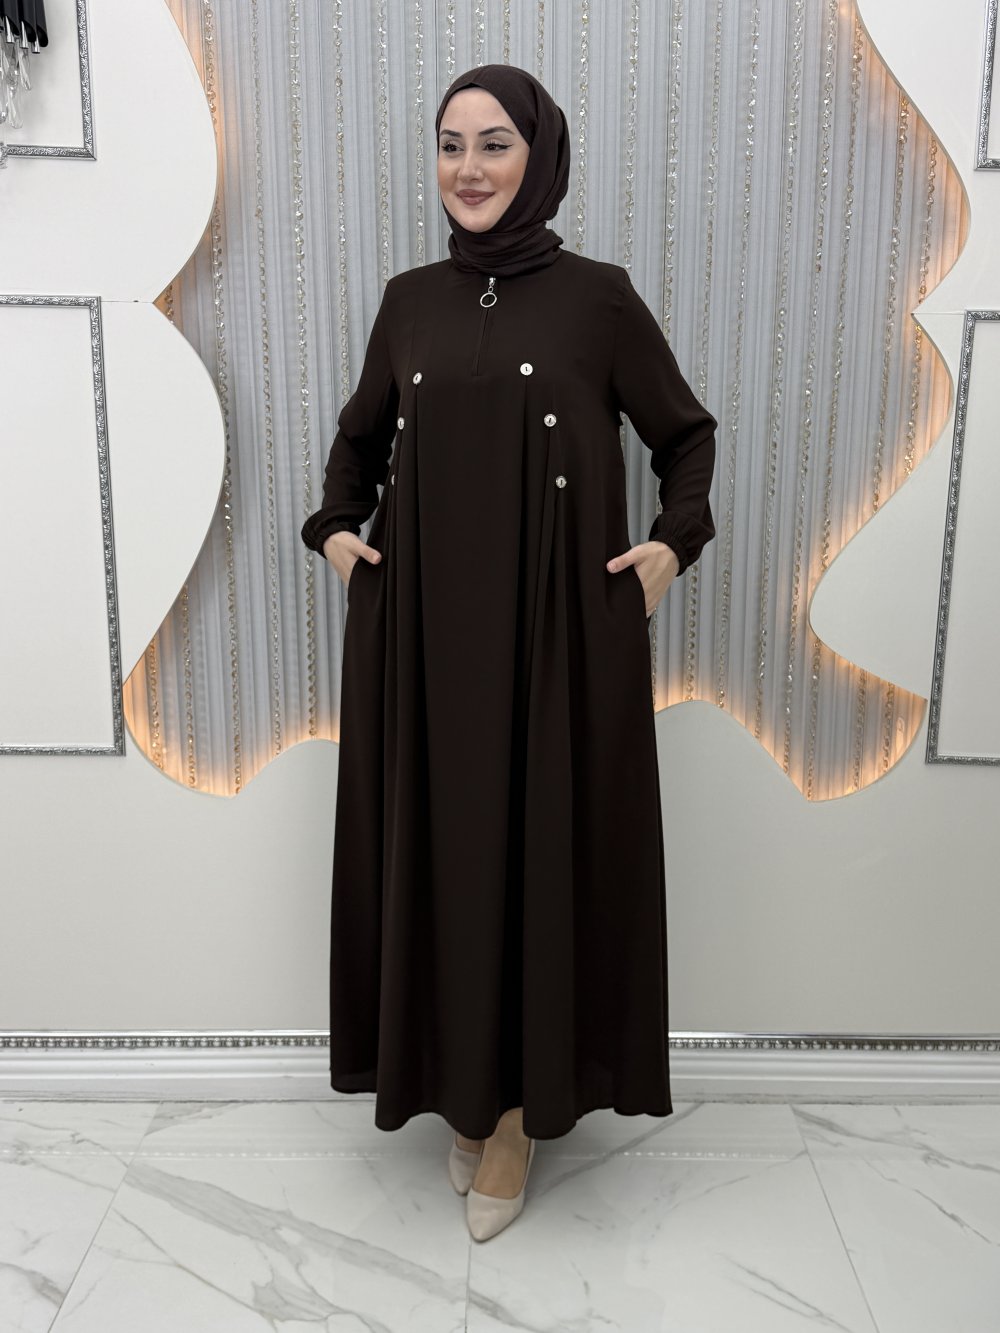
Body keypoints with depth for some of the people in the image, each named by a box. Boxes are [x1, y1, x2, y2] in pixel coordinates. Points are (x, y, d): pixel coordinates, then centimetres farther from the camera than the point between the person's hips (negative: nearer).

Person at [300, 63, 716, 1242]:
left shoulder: (598, 296, 0)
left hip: (557, 626, -3)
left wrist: (677, 543, -5)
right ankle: (462, 1081, 29)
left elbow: (685, 434, 8)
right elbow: (360, 432, 21)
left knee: (543, 844, 4)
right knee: (434, 845, 8)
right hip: (423, 625, 3)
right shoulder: (409, 301, 9)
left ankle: (520, 1107, 23)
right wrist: (336, 527, 6)